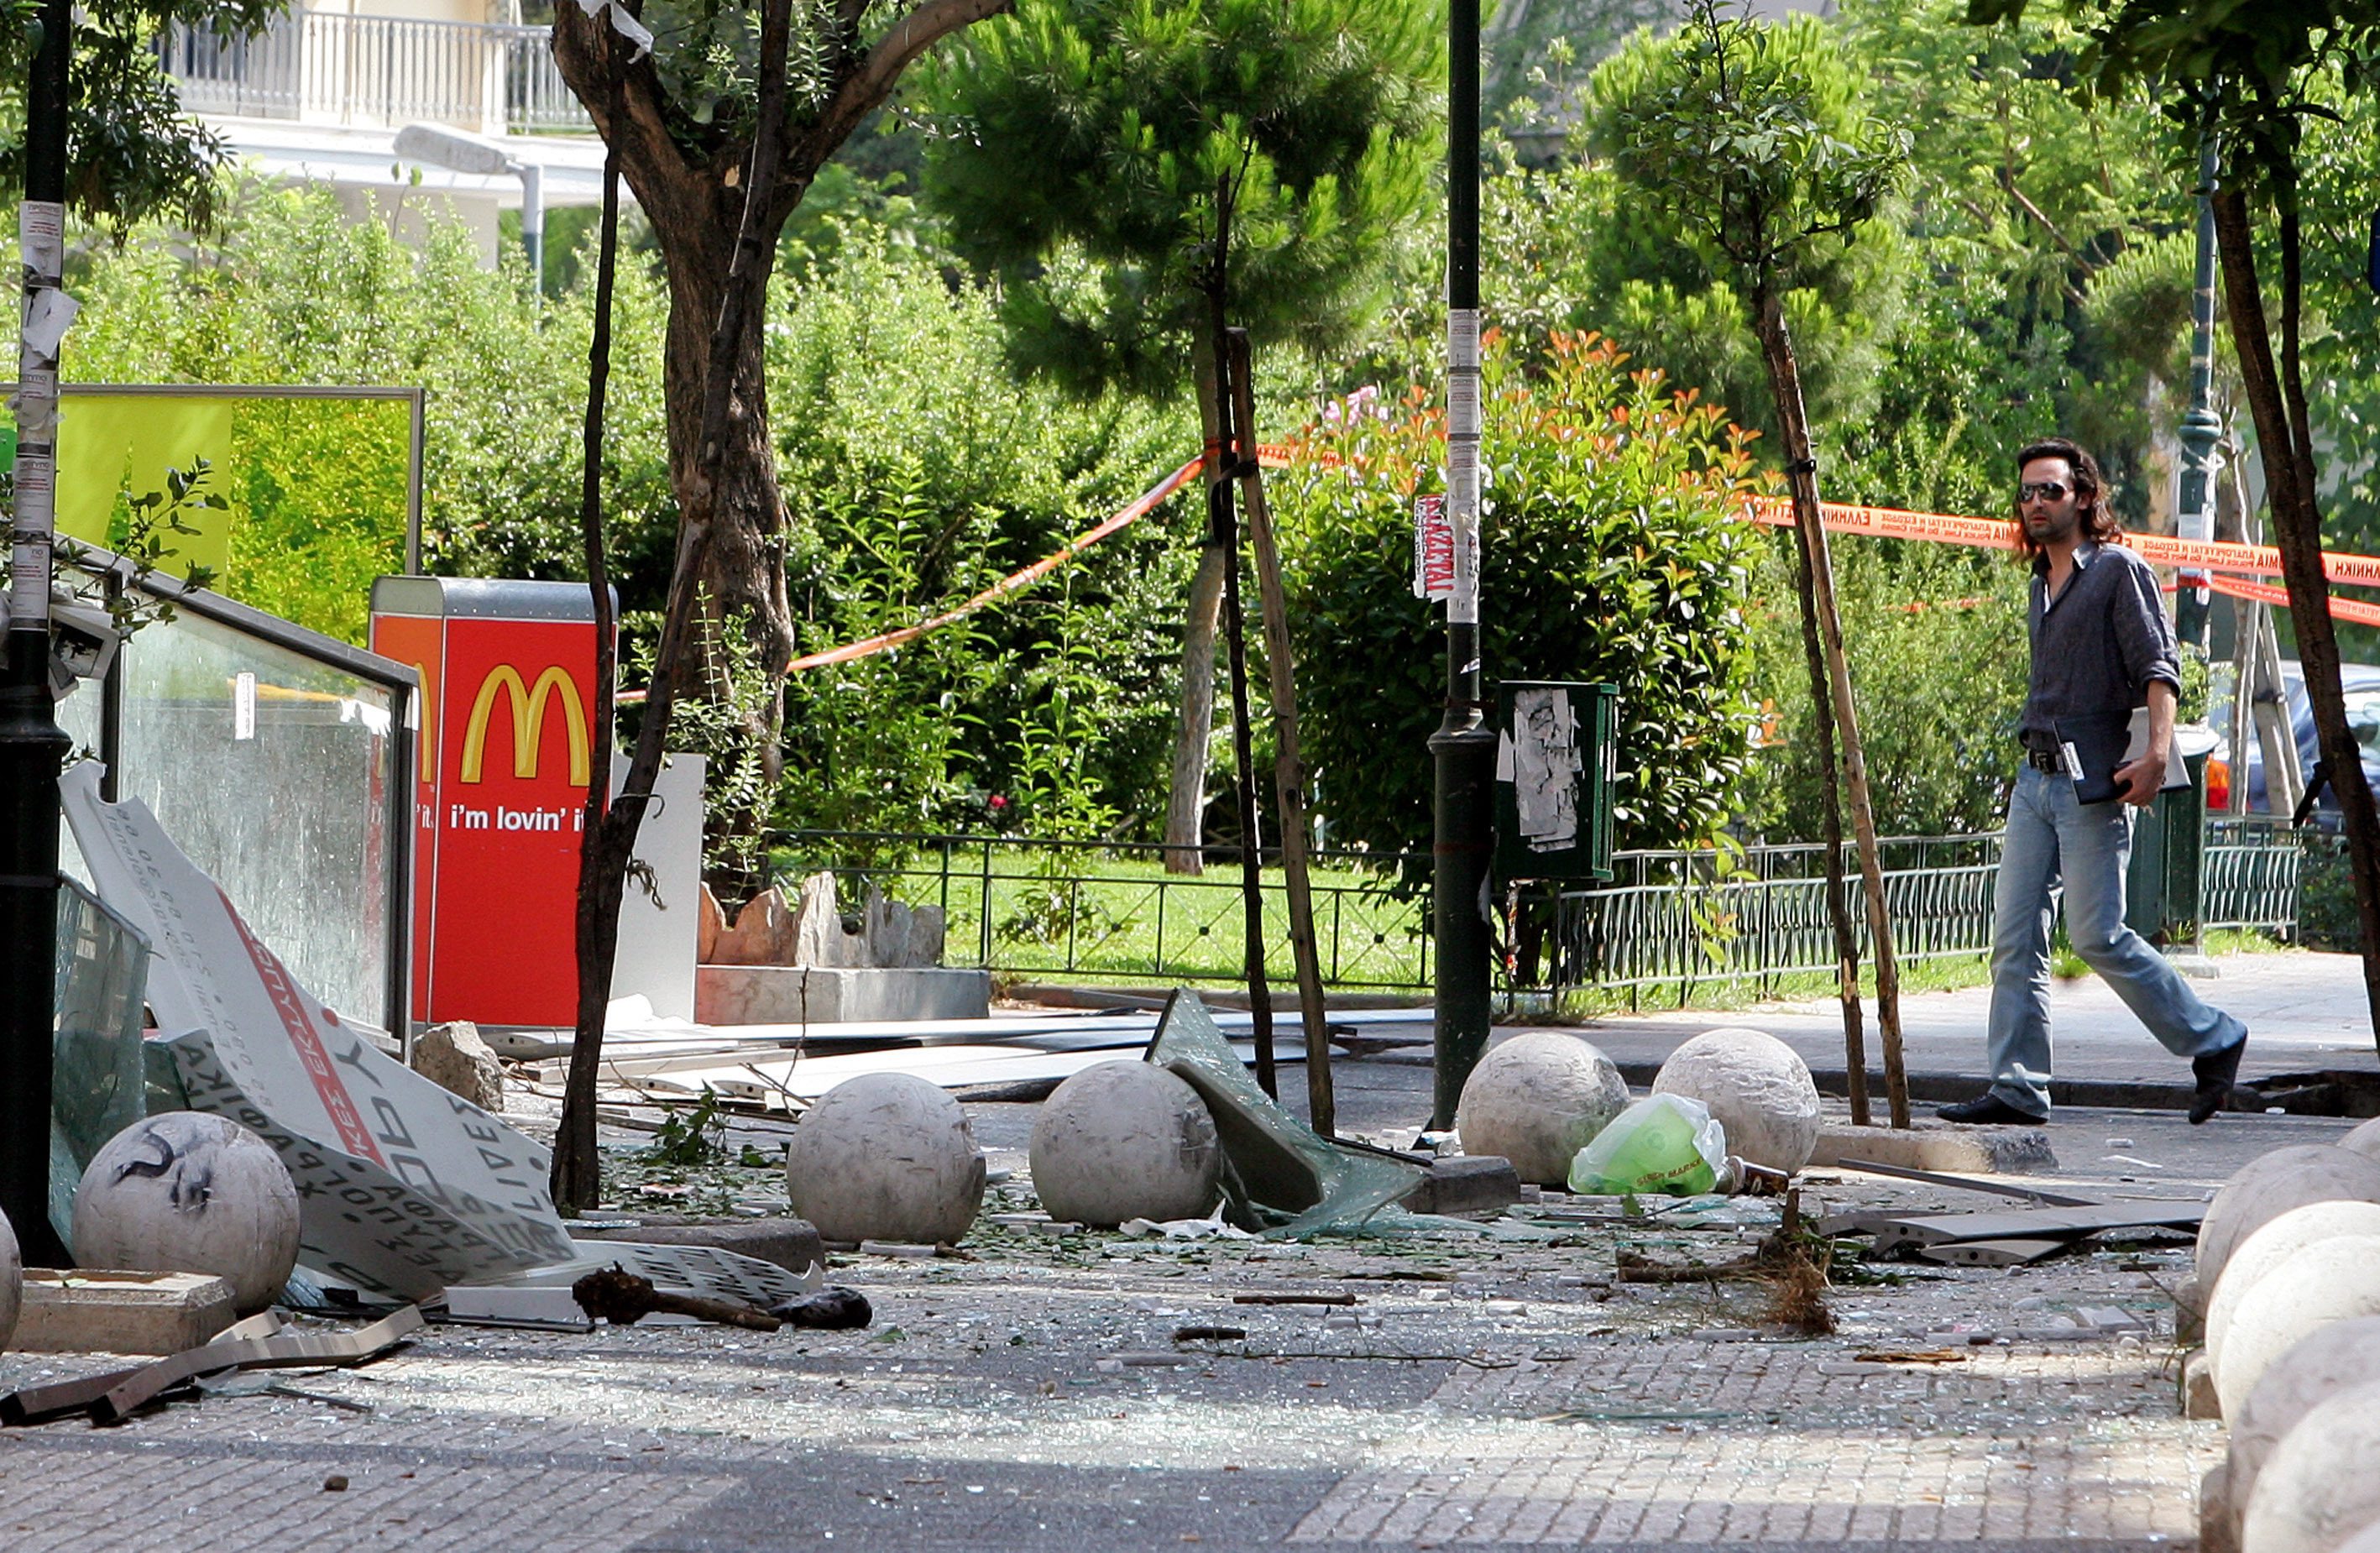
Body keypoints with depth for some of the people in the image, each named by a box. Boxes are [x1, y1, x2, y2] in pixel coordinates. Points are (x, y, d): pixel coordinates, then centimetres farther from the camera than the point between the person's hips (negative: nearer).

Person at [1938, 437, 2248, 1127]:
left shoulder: (2119, 571, -4)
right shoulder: (2041, 586, 19)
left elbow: (2158, 666, -13)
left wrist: (2156, 750, -26)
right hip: (2034, 778, 8)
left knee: (2097, 934, -10)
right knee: (2014, 935, 0)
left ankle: (2213, 1041, 3)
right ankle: (2017, 1087, 0)